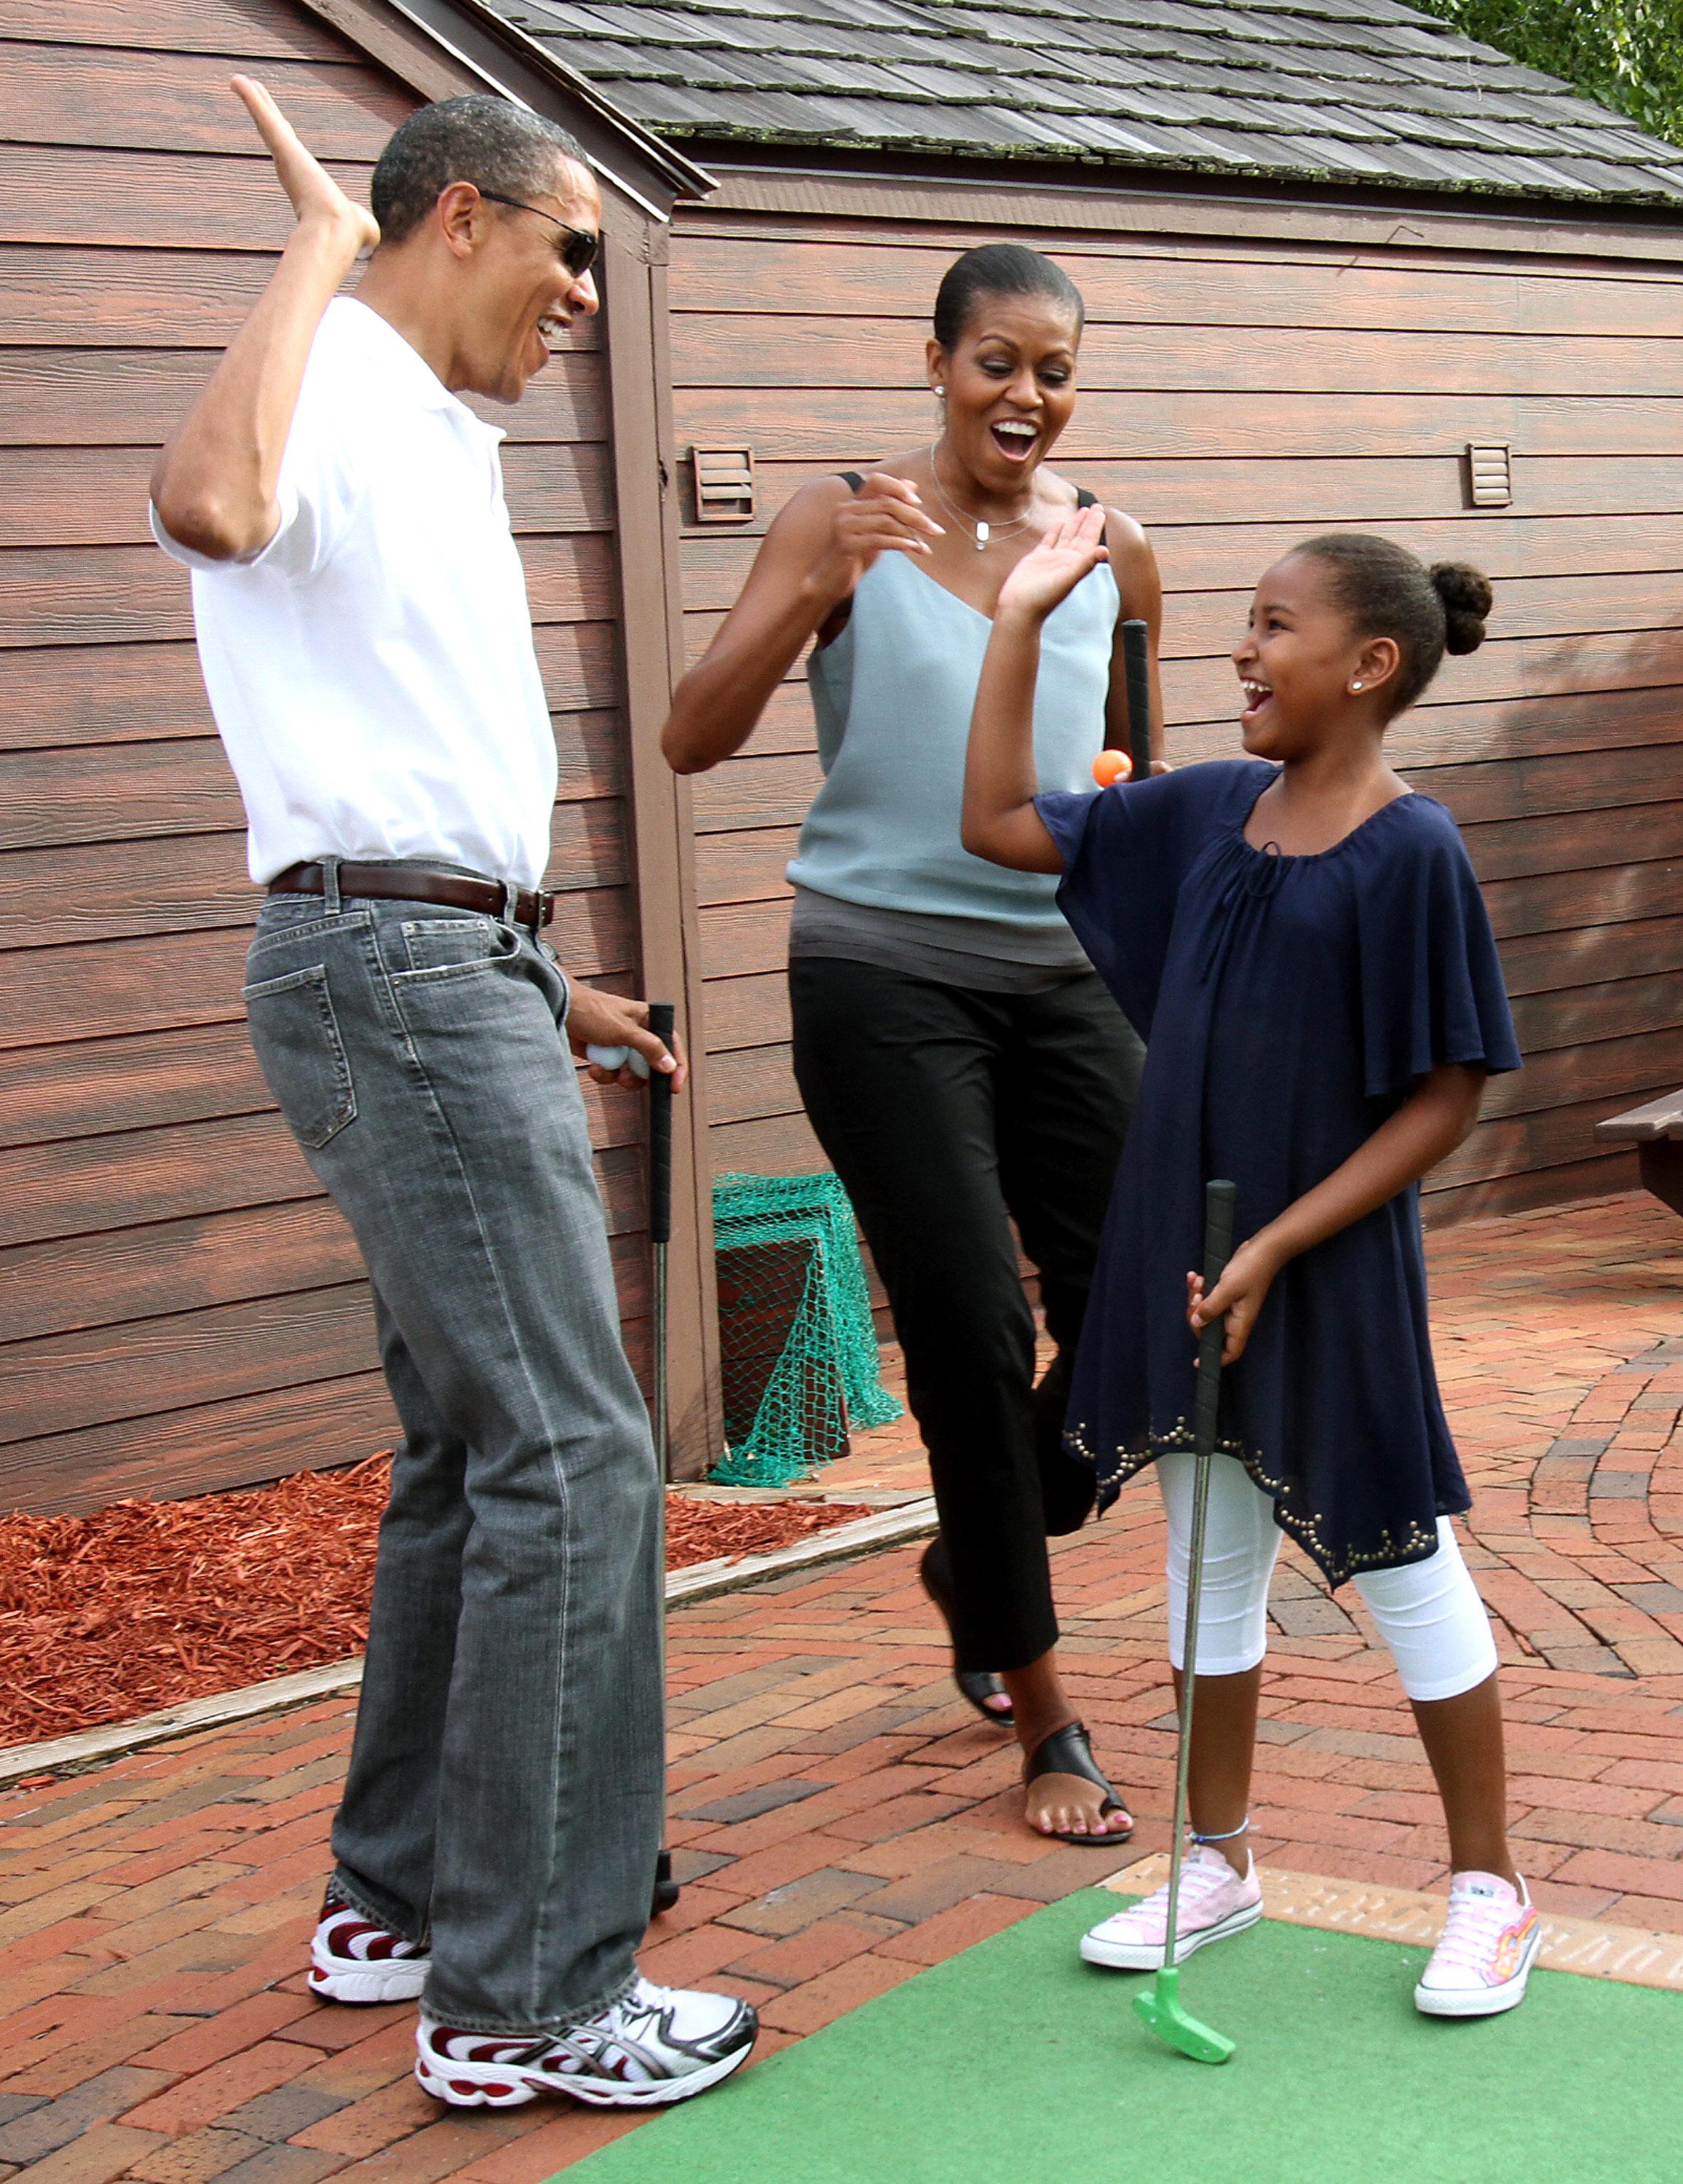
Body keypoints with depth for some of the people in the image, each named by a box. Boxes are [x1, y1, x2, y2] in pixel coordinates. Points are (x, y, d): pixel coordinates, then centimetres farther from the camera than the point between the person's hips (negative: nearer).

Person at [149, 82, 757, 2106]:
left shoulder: (432, 436, 21)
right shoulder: (330, 393, -10)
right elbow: (207, 503, -37)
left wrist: (536, 985, 24)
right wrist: (320, 241, -22)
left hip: (449, 970, 11)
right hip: (395, 972, -11)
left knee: (472, 1446, 15)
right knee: (569, 1454, -11)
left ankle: (396, 1903, 26)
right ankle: (530, 1997, -4)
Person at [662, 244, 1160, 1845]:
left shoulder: (1112, 554, 8)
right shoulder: (845, 525, -3)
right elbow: (693, 741, -11)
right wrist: (819, 583, -24)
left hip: (1060, 975, 4)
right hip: (884, 977, -4)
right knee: (973, 1336, -6)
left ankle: (974, 1563, 32)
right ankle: (1042, 1719, 10)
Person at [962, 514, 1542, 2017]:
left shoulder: (1412, 852, -16)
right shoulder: (1209, 812, 3)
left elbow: (1447, 1100, -15)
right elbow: (1001, 824, 10)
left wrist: (1280, 1246, -19)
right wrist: (1022, 618, 5)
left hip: (1335, 1269, -6)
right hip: (1184, 1247, 6)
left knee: (1405, 1570, 6)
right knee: (1210, 1565, 16)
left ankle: (1489, 1891, 23)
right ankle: (1220, 1864, 33)